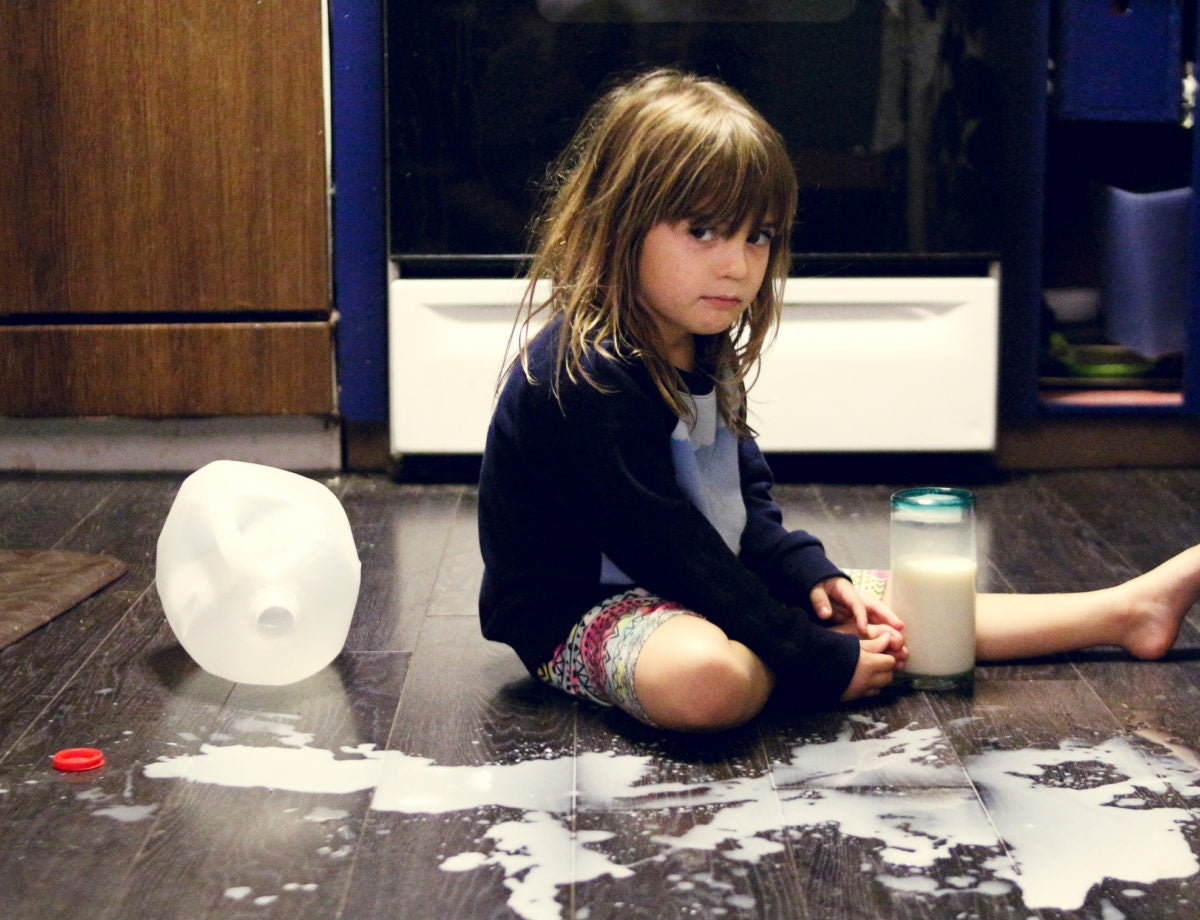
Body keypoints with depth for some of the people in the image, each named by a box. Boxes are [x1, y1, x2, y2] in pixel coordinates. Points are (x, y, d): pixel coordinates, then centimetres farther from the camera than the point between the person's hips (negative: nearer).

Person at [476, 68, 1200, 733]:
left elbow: (748, 508, 18)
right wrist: (823, 663, -24)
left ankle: (1127, 609, 15)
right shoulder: (586, 379, -27)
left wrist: (814, 578, -1)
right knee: (707, 677, -40)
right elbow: (671, 551, -27)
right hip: (581, 614, -9)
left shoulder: (699, 355, 6)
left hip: (707, 592, 10)